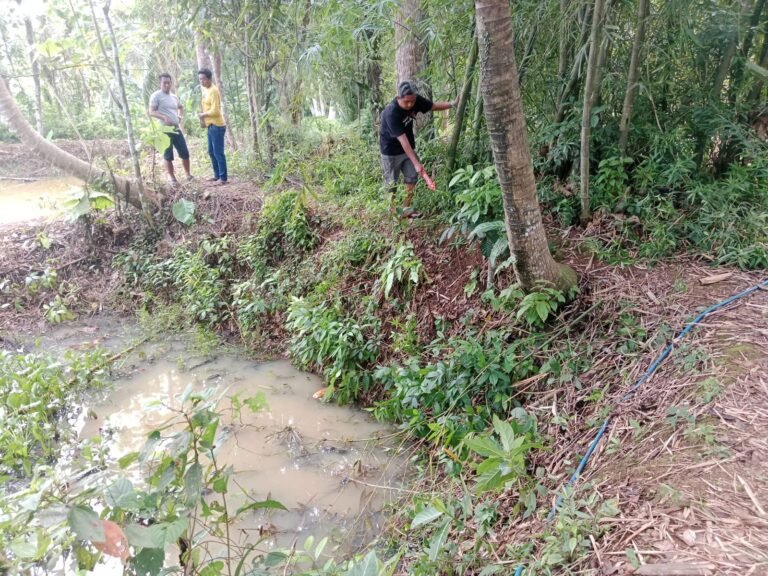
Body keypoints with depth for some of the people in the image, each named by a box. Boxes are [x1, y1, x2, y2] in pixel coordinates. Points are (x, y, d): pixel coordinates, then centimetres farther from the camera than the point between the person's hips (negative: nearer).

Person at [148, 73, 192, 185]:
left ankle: (188, 174, 19)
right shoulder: (156, 96, -5)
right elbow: (151, 112, -12)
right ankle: (172, 177, 10)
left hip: (176, 129, 6)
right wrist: (164, 117, -26)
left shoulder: (174, 97, 14)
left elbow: (181, 107, 33)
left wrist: (180, 116, 14)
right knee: (168, 155, 0)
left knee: (185, 152, 5)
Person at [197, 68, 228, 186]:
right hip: (210, 126, 10)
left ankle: (223, 178, -2)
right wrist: (203, 120, 13)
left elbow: (215, 111, -23)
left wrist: (203, 114, -8)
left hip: (217, 126, -10)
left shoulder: (213, 91, -17)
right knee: (211, 152, 15)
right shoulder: (205, 89, 12)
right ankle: (217, 175, 24)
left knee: (218, 152, -7)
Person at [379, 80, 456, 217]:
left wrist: (452, 104, -14)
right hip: (391, 150, -6)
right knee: (391, 184, 3)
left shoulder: (416, 101, -15)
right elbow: (402, 140, -37)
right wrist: (416, 163, -38)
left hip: (408, 147, 6)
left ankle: (407, 208, 14)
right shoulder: (391, 113, -34)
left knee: (412, 178, 4)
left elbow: (433, 106, 2)